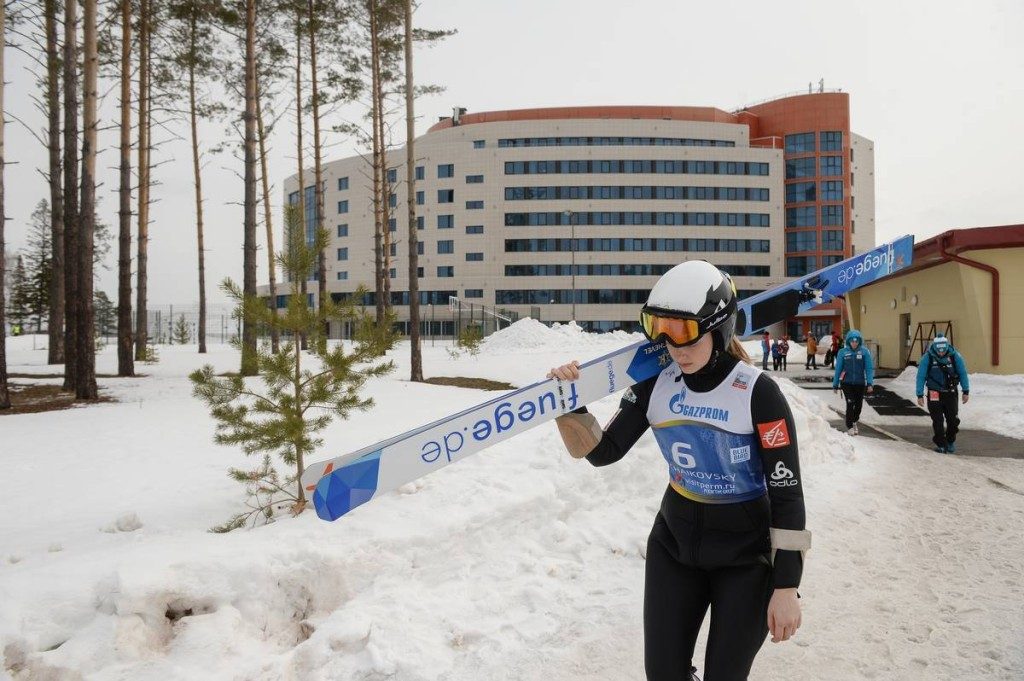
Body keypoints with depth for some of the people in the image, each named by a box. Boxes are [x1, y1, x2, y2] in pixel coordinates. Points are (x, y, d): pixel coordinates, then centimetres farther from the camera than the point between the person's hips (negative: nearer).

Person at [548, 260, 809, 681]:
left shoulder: (757, 393, -20)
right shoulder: (656, 384, -8)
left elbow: (787, 493, -16)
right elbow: (603, 452, -1)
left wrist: (786, 587, -15)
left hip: (745, 559, -4)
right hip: (672, 546, 4)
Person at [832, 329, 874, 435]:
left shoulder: (864, 352, -3)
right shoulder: (842, 352, -2)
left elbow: (869, 369, -4)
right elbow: (838, 369, 4)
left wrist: (870, 384, -14)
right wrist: (835, 385, 6)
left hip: (860, 383, 1)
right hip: (847, 383, -1)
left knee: (858, 405, 10)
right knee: (850, 404, -10)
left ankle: (854, 421, 39)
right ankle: (849, 427, 6)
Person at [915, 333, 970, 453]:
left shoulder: (954, 356, -8)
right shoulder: (927, 358, -11)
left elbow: (963, 374, 3)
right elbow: (921, 376, -6)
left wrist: (966, 391, 3)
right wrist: (920, 395, -6)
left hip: (951, 393, 1)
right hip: (934, 393, -1)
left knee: (953, 419, 4)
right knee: (937, 421, 0)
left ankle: (951, 441, 27)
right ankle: (941, 444, 12)